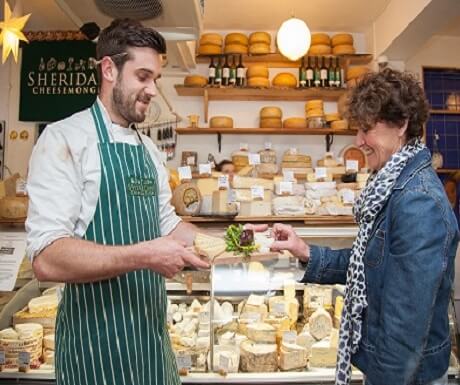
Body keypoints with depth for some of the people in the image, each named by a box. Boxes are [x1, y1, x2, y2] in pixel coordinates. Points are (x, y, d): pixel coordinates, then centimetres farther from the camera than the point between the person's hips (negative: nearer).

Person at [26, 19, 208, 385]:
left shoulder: (148, 148, 8)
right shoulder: (64, 139, -14)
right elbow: (47, 257, -22)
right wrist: (143, 255, -30)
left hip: (150, 325, 7)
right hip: (99, 336, -7)